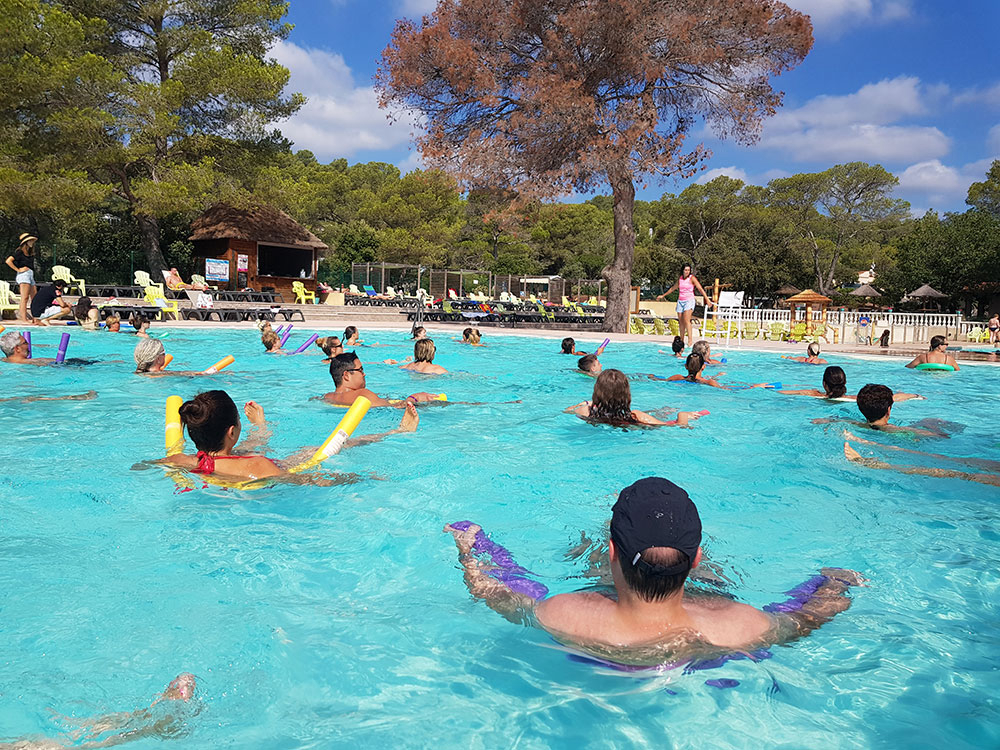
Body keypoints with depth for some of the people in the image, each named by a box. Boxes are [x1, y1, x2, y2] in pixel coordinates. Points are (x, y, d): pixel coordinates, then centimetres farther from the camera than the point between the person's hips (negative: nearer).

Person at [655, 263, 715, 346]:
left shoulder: (692, 278, -4)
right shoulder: (680, 279, 11)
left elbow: (700, 289, -10)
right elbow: (673, 288, 26)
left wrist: (707, 299, -20)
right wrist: (663, 295, 34)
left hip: (689, 301, -5)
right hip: (680, 301, 5)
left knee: (686, 320, -20)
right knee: (681, 322, 5)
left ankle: (690, 340, -25)